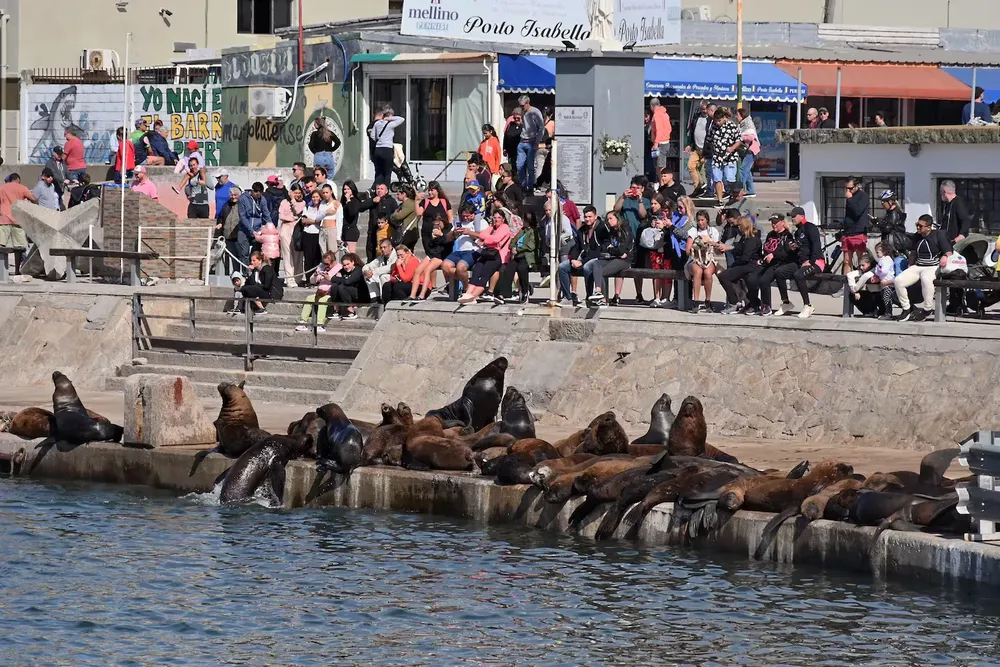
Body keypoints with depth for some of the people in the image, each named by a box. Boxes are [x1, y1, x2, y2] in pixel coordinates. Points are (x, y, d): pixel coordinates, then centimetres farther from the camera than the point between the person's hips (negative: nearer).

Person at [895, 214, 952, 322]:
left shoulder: (939, 235, -2)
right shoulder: (917, 236, 15)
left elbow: (948, 252, -4)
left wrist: (945, 256, -27)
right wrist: (909, 267, 21)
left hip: (932, 267, -6)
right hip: (917, 266, 6)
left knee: (926, 279, -43)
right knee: (898, 281, -19)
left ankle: (927, 310, -28)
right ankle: (906, 309, -4)